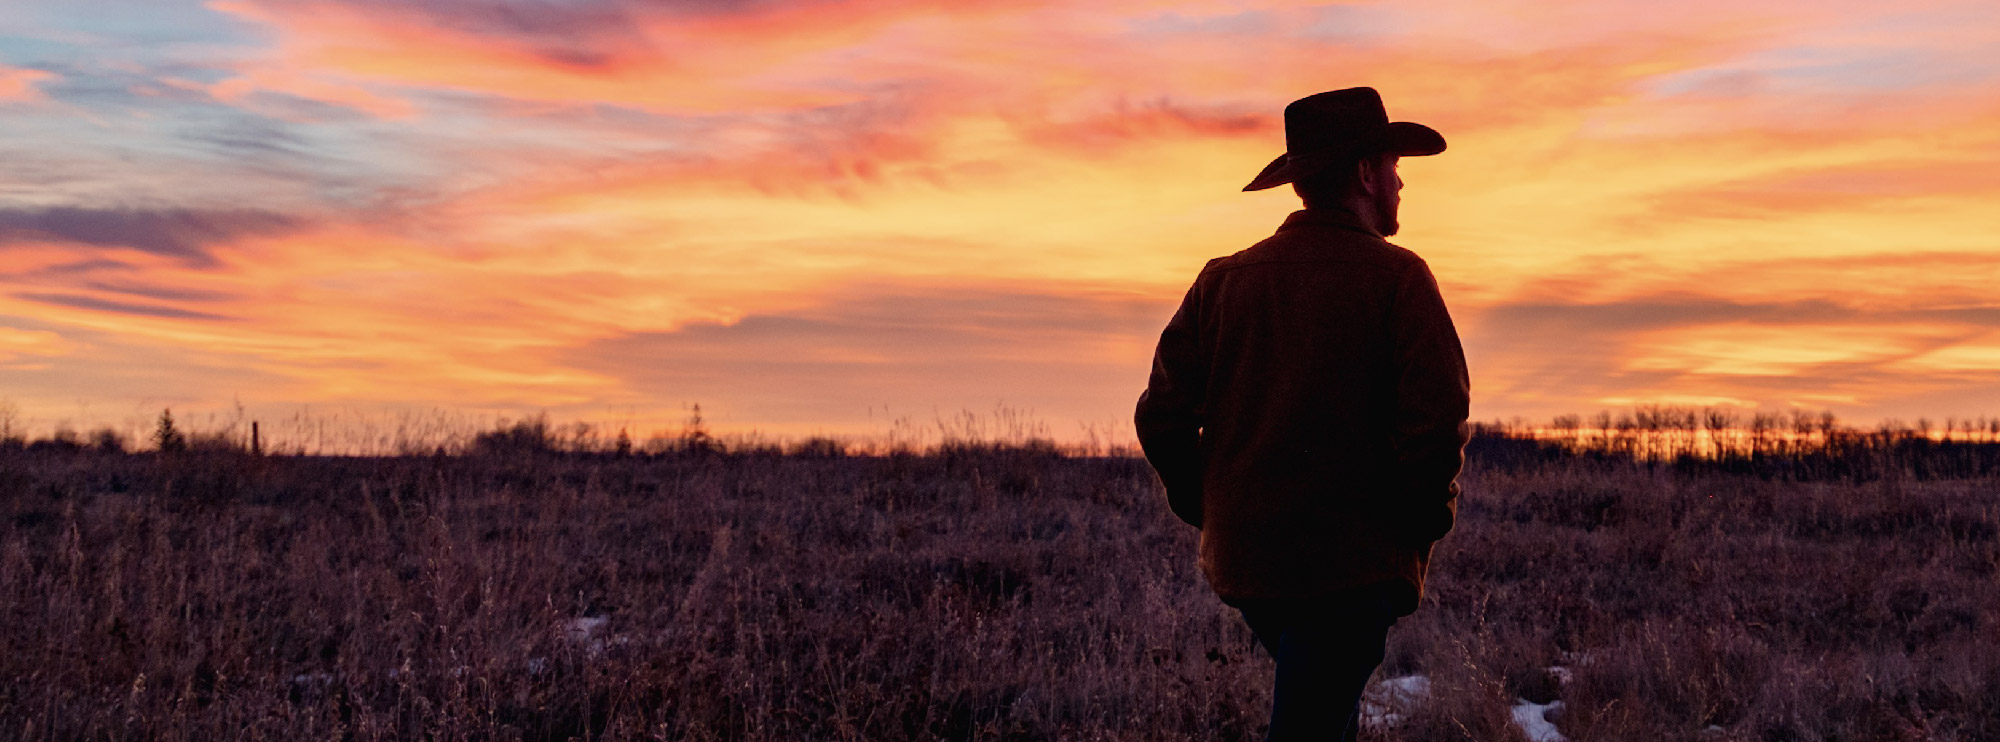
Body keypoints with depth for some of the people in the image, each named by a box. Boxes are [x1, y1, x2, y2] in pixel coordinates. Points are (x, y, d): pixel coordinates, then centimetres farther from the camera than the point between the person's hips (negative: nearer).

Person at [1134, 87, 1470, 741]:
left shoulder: (1223, 279, 6)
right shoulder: (1397, 277, -8)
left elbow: (1162, 417, 3)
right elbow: (1437, 422, -16)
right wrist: (1423, 525, 0)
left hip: (1240, 564, 6)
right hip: (1351, 567, -5)